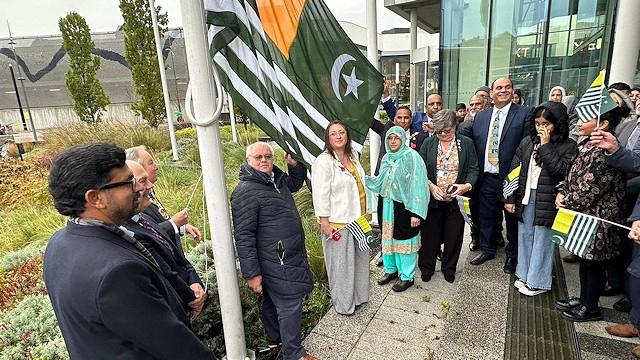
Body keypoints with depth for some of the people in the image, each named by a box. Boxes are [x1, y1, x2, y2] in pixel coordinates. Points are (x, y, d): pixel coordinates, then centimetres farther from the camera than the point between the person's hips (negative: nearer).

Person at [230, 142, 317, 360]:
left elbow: (296, 184, 29)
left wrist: (295, 165, 8)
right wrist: (251, 273, -22)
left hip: (290, 256, 9)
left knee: (274, 300, 24)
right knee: (289, 305, 1)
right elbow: (243, 236, -22)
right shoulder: (245, 191, -21)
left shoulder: (276, 180, 7)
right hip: (276, 263, -9)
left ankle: (274, 337, 44)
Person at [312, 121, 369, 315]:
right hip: (337, 222, -8)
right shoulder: (324, 161, -18)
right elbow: (321, 195, -19)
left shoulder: (353, 155, 6)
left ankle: (359, 295, 42)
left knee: (360, 258, 20)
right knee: (341, 264, 7)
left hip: (357, 218, 8)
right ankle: (343, 304, 28)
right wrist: (325, 223, -18)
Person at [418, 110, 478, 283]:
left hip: (456, 199, 0)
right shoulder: (428, 143, 3)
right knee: (430, 233, 8)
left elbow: (473, 170, 1)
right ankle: (426, 267, 26)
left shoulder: (466, 143, 2)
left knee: (454, 235, 10)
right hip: (432, 198, 0)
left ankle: (449, 269, 30)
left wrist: (467, 185, -17)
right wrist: (430, 186, -15)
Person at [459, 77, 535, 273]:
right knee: (486, 216, 16)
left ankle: (512, 255, 32)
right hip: (486, 178, 4)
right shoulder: (480, 116, 10)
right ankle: (487, 249, 36)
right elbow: (465, 135, 5)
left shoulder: (525, 113, -5)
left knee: (512, 218, 13)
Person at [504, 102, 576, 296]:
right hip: (525, 197, 4)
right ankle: (524, 275, 29)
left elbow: (559, 171, -19)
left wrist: (546, 146, -17)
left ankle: (538, 281, 18)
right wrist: (510, 198, 1)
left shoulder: (568, 146, -5)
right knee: (525, 236, 14)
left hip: (547, 200, -4)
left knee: (542, 241, 4)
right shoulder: (527, 142, 5)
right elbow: (514, 170, 5)